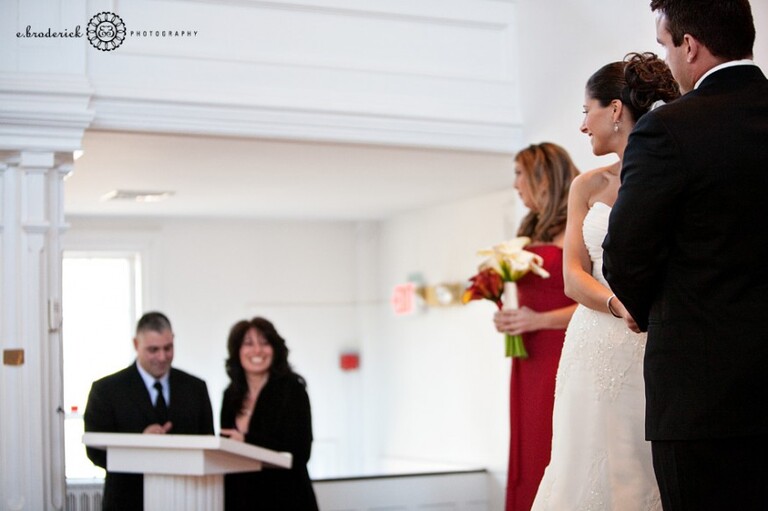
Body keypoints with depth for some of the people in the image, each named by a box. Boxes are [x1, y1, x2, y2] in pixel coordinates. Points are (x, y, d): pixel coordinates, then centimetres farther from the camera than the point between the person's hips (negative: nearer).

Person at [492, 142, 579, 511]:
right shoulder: (531, 231, 17)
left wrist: (539, 320, -20)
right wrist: (510, 318, 4)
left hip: (561, 360, -8)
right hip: (528, 362, 8)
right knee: (530, 456, 8)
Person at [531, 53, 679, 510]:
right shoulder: (588, 187, 11)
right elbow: (574, 277, 2)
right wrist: (619, 304, -18)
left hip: (659, 352, -3)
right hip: (598, 351, 3)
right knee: (596, 472, 4)